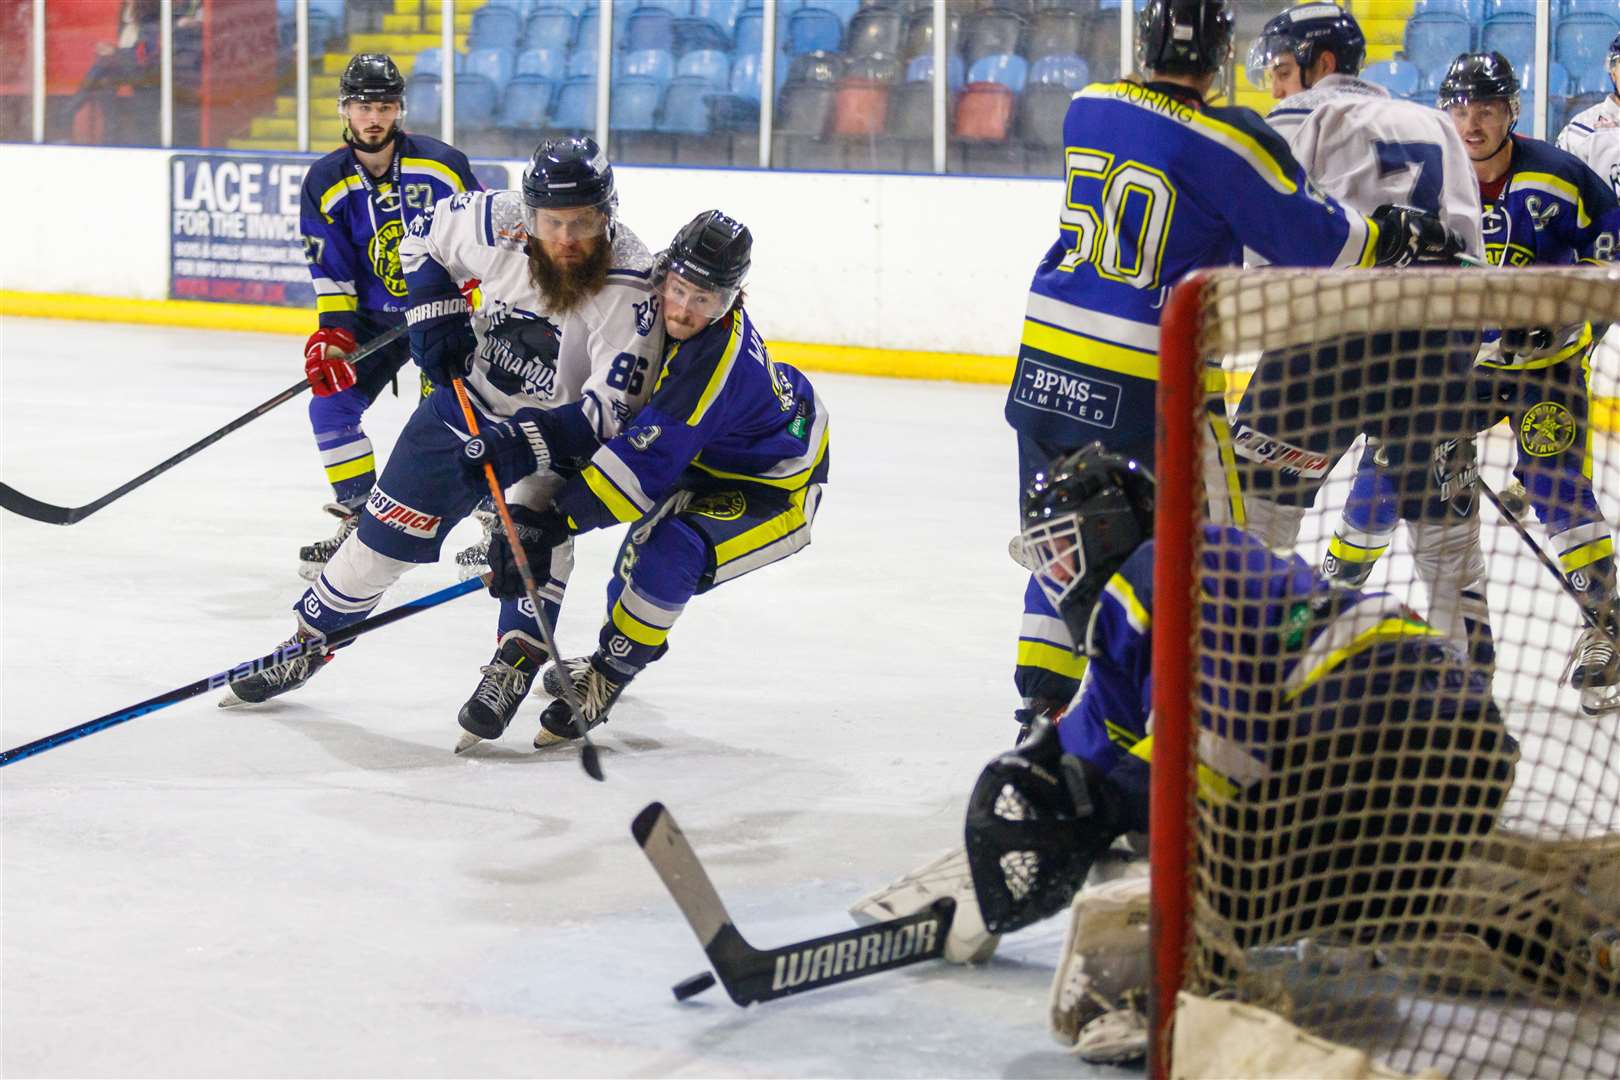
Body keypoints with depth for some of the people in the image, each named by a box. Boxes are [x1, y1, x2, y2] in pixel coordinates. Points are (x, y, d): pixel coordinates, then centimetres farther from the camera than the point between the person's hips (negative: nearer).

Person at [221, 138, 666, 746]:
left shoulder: (632, 289, -31)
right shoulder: (498, 224, -22)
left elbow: (613, 409, -33)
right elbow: (424, 236, 1)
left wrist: (531, 442, -43)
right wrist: (435, 315, -10)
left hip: (557, 427, -3)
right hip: (469, 399, 3)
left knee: (537, 518, -32)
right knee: (388, 531, 7)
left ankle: (516, 665, -21)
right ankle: (306, 646, 27)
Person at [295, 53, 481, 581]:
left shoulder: (442, 164, -12)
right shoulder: (326, 182, -5)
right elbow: (330, 272, -3)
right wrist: (334, 333, -13)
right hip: (373, 316, 3)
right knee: (331, 404, -7)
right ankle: (360, 517, 6)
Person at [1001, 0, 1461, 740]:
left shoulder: (1088, 109, 6)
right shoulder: (1227, 144, -12)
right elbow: (1312, 241, -6)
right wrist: (1401, 235, 11)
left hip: (1045, 366, 6)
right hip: (1147, 387, -6)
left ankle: (1040, 706, 16)